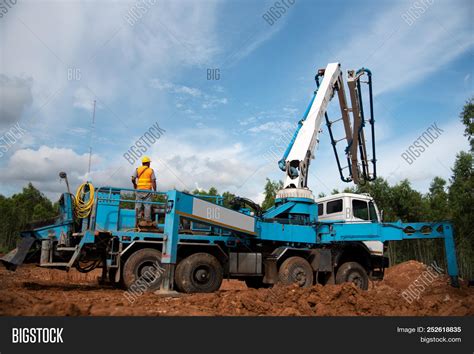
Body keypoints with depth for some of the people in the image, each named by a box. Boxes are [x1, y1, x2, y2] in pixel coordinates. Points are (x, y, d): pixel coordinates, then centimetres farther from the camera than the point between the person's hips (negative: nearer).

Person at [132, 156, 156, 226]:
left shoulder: (138, 169, 7)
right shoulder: (151, 170, 2)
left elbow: (133, 179, -2)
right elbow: (153, 181, -6)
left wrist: (135, 186, 15)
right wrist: (155, 191, -2)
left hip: (139, 189, 2)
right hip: (147, 190, -2)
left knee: (138, 204, 6)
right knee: (147, 205, 0)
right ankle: (147, 221, 0)